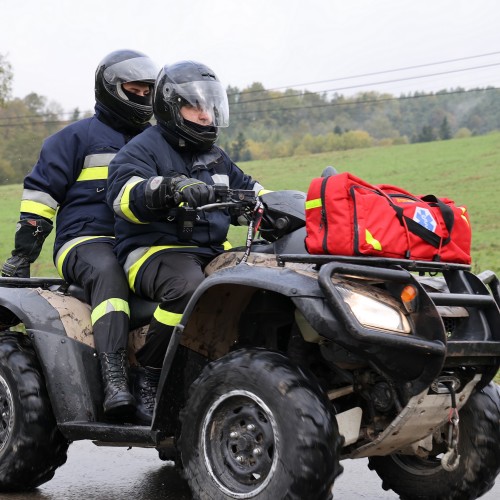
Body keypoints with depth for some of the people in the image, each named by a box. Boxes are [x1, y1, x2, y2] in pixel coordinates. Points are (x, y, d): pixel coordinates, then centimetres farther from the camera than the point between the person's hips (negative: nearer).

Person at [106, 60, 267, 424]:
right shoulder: (143, 149, 0)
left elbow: (250, 192, 33)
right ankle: (148, 378, -26)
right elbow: (125, 195, -20)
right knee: (188, 287, -40)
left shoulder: (216, 158, 24)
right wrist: (171, 187, -38)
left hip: (213, 252, 7)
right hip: (154, 251, -7)